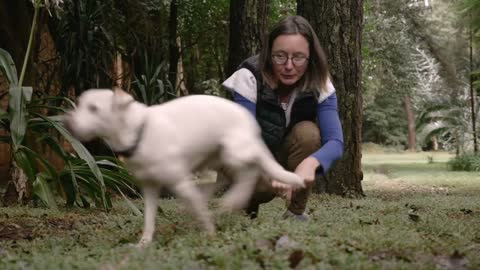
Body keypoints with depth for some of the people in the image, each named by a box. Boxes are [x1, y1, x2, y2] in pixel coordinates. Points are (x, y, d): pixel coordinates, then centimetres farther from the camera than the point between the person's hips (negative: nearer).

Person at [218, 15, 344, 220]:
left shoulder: (320, 85, -19)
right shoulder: (249, 77, -26)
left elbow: (335, 141, -30)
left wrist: (310, 163, -54)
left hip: (285, 157, 2)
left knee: (307, 132, -28)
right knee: (262, 185, -35)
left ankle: (296, 211, -14)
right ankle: (247, 207, 1)